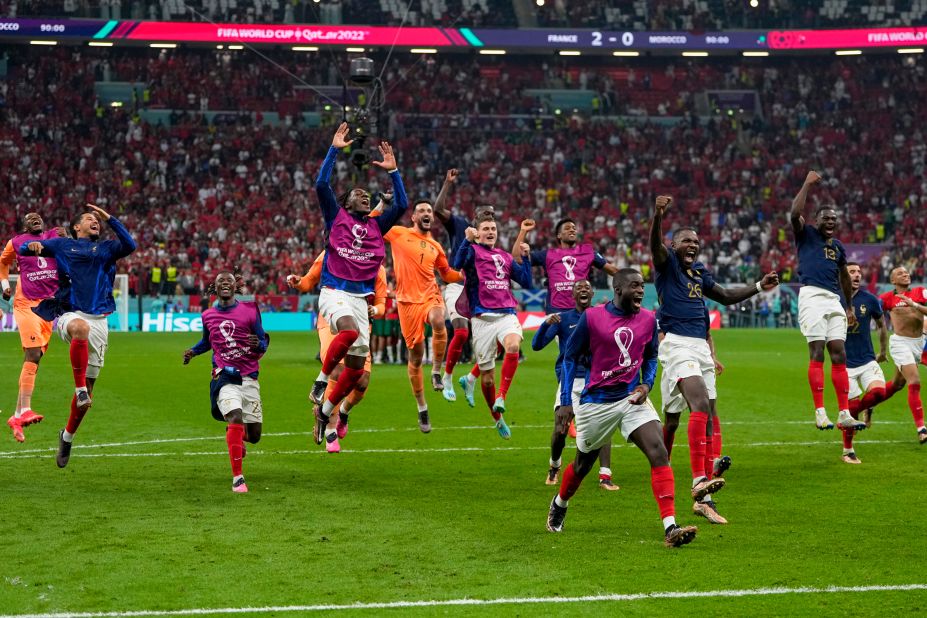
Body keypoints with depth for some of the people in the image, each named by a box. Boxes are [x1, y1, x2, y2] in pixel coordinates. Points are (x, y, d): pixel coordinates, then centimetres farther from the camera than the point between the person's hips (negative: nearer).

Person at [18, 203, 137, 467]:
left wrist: (109, 218, 0)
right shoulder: (62, 245, 13)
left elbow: (130, 245, 0)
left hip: (99, 320, 3)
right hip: (70, 314, -3)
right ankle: (79, 386, -33)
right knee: (80, 327, -43)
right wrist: (31, 245, -10)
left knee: (88, 389, 4)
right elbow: (22, 250, 13)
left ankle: (67, 436, 24)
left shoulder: (105, 248, 18)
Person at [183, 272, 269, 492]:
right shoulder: (208, 315, 10)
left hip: (249, 377, 1)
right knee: (236, 418, -27)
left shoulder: (249, 310, 2)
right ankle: (237, 477, -21)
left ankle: (237, 437, 43)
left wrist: (258, 345, -18)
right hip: (224, 376, -1)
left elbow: (264, 341, 5)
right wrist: (192, 351, 10)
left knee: (253, 436, 3)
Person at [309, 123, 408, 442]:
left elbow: (401, 204, 12)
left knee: (357, 366, 1)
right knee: (349, 330, -37)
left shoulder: (376, 226, 17)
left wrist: (393, 170, 10)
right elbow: (321, 184, -4)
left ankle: (324, 412, 18)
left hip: (361, 298, 5)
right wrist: (334, 150, -4)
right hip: (334, 293, -5)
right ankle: (321, 380, -19)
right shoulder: (336, 218, 7)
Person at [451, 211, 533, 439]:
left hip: (507, 315, 2)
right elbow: (456, 264, -16)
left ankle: (501, 398, -28)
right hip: (482, 318, -2)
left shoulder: (505, 256, 20)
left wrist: (525, 257, 8)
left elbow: (526, 282, 17)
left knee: (513, 346, -33)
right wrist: (468, 240, -22)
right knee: (487, 376, 2)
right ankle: (497, 418, 22)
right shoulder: (472, 251, 6)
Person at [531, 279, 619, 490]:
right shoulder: (563, 318, 5)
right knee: (560, 429, -8)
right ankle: (554, 466, 21)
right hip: (569, 380, -1)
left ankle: (605, 476, -15)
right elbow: (537, 345, 0)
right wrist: (546, 323, -19)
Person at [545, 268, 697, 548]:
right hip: (596, 402, -2)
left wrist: (647, 384, -3)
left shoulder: (648, 319, 1)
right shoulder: (591, 317, -10)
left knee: (659, 451, -20)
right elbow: (570, 357, -2)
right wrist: (565, 402, -7)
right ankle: (559, 505, 49)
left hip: (633, 398, 2)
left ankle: (670, 529, -24)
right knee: (583, 464, 15)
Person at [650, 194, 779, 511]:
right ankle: (699, 479, -35)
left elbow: (726, 296, 35)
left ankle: (702, 498, 11)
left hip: (701, 346, 8)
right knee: (701, 404, -27)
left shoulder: (699, 272, 21)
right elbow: (655, 244, -21)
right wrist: (658, 215, -39)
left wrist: (759, 286, 31)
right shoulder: (667, 263, 1)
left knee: (707, 415, 6)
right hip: (677, 344, -8)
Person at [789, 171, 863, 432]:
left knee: (839, 355, 1)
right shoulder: (806, 235, 6)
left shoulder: (838, 246, 23)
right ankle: (820, 412, -9)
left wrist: (849, 307, 32)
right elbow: (795, 214, -15)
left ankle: (844, 414, 2)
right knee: (817, 353, -10)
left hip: (834, 300, 6)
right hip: (812, 295, -6)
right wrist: (808, 184, -10)